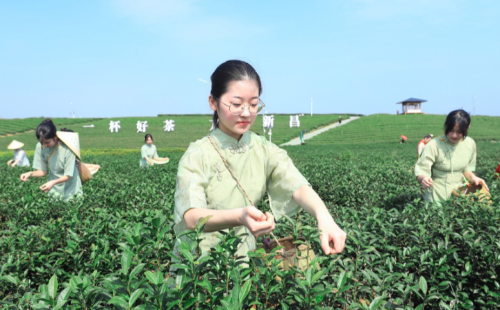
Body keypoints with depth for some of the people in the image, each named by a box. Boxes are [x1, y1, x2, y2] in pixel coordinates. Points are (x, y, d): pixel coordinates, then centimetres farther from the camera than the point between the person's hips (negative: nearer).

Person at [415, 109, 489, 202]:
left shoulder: (470, 144, -4)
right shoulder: (434, 145, -21)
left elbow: (466, 168, 11)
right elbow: (421, 171, -21)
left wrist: (473, 178, -7)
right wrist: (423, 178, -42)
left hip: (459, 194, 5)